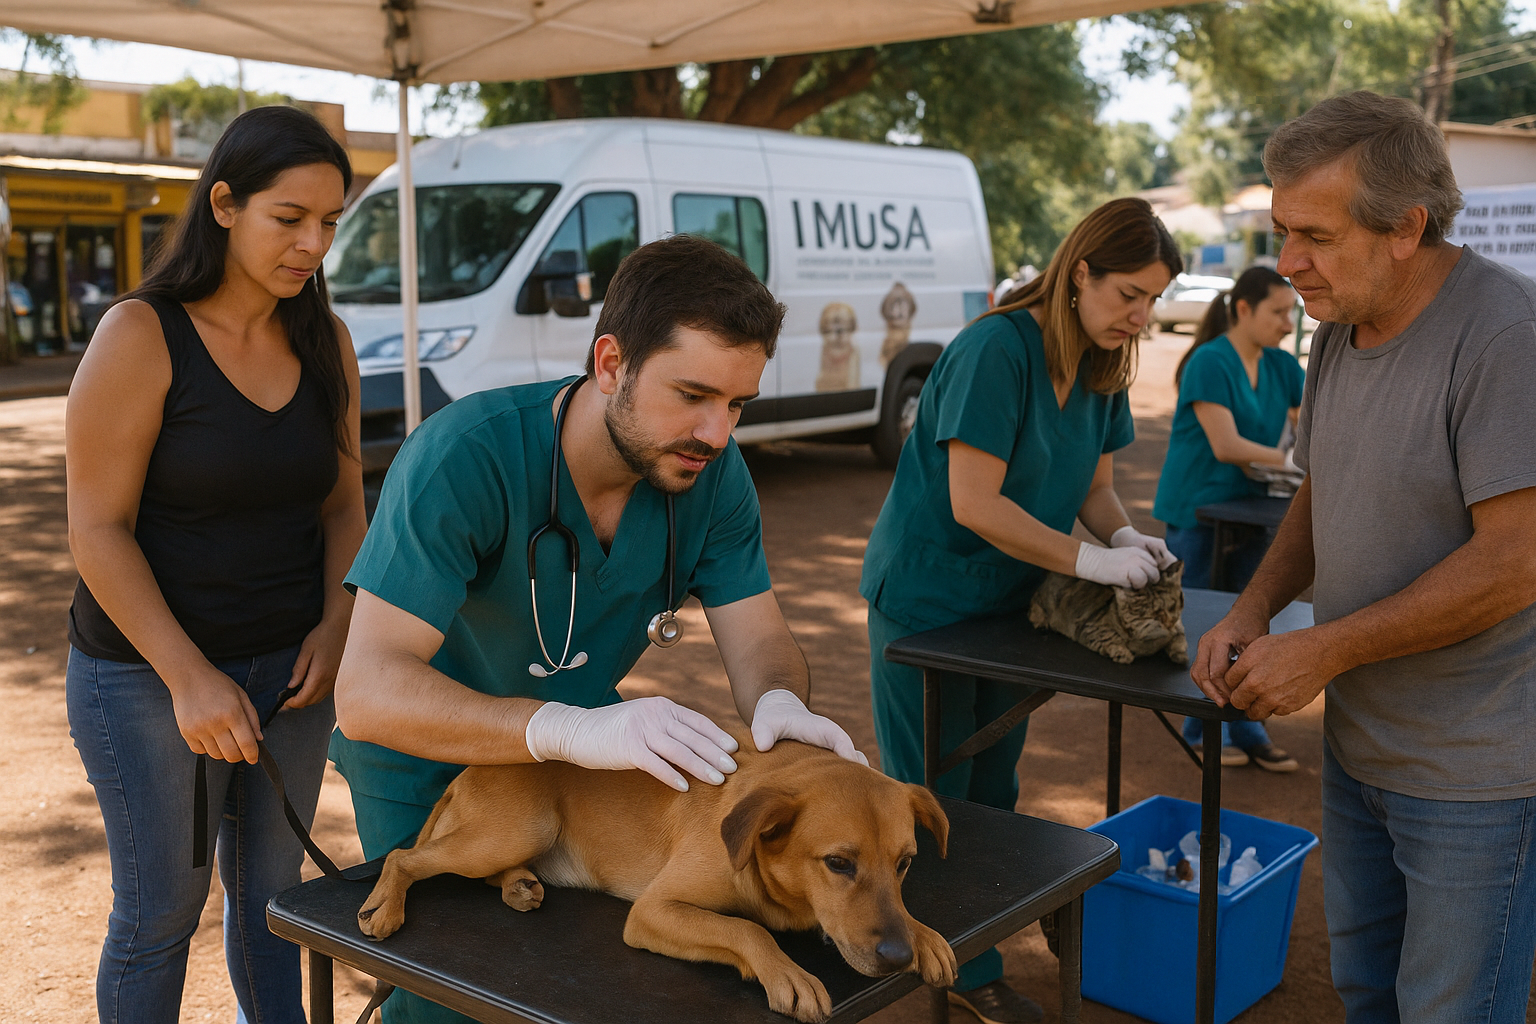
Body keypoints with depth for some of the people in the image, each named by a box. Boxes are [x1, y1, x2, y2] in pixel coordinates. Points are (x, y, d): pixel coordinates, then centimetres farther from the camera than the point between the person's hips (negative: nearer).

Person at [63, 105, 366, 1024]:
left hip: (288, 665, 5)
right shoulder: (142, 336, -15)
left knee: (270, 891, 16)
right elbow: (99, 528, -16)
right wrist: (190, 678, -21)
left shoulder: (325, 343, 2)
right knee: (162, 911, 8)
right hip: (148, 674, -4)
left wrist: (334, 624, -6)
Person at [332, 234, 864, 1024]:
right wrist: (571, 730, -53)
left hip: (579, 753, 4)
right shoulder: (466, 456, -33)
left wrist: (781, 703, -37)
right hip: (428, 770, -4)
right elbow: (367, 691, -39)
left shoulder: (712, 470, -17)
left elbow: (759, 641, -12)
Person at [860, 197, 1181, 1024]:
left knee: (990, 793, 17)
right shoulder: (995, 350, -24)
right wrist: (1087, 559, -27)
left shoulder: (1101, 366, 2)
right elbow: (974, 503, -27)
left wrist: (1125, 536, -12)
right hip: (927, 598, -9)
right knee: (933, 802, 4)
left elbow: (1093, 481, 9)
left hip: (1006, 601, 9)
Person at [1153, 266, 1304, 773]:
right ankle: (1204, 729, 16)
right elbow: (1225, 445, -21)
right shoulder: (1210, 362, -15)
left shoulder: (1282, 367, 8)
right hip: (1197, 510, -7)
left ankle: (1246, 731, 18)